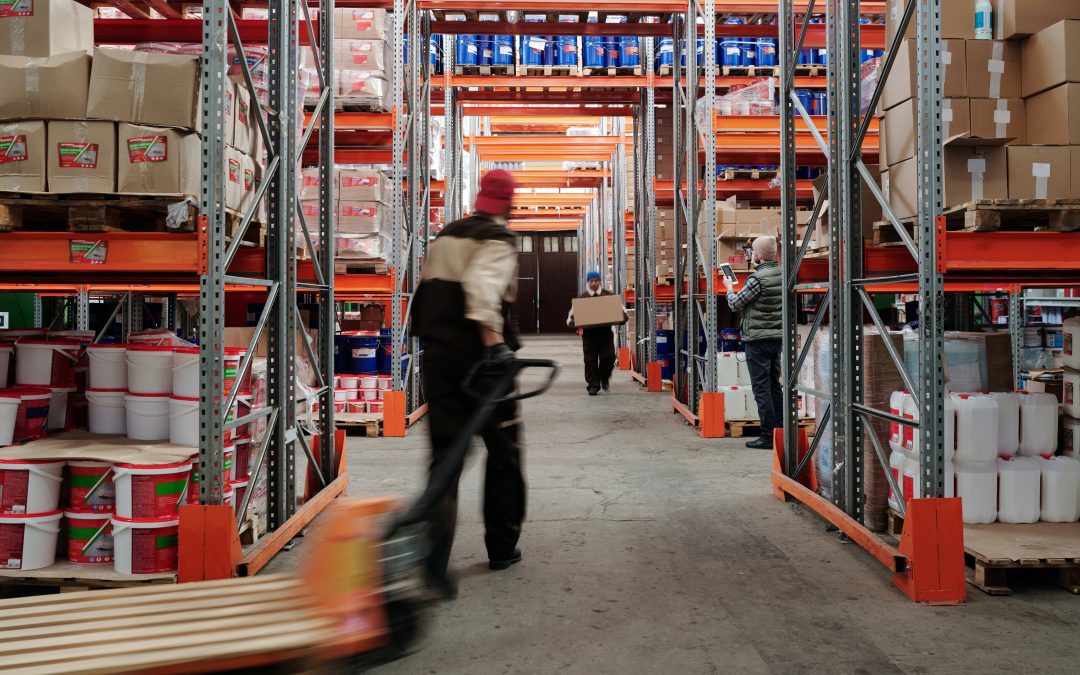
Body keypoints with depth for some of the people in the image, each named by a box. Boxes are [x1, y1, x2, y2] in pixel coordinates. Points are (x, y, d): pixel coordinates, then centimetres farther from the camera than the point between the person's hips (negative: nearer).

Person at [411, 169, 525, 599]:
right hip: (479, 356, -6)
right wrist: (493, 339, -34)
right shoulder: (499, 240, -7)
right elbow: (483, 286, -26)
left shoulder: (445, 237, 16)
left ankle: (434, 555, -12)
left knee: (445, 452, 5)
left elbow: (426, 291, 21)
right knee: (503, 450, 12)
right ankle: (502, 548, 22)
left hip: (438, 355, 6)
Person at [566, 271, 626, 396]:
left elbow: (621, 309, 12)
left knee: (608, 357, -7)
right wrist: (573, 323, -13)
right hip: (589, 333, 0)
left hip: (606, 332, 0)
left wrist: (623, 317, -9)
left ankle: (604, 377, 21)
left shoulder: (609, 295, 7)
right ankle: (593, 385, 10)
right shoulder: (582, 298, 6)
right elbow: (571, 315, 9)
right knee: (590, 360, 0)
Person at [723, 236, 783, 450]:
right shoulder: (781, 275, 6)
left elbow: (735, 304, -10)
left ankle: (768, 436, -2)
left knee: (761, 388, -4)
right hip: (777, 336, 8)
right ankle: (780, 430, 18)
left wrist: (729, 288, 11)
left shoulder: (757, 278, -18)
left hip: (758, 339, -8)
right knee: (774, 385, 15)